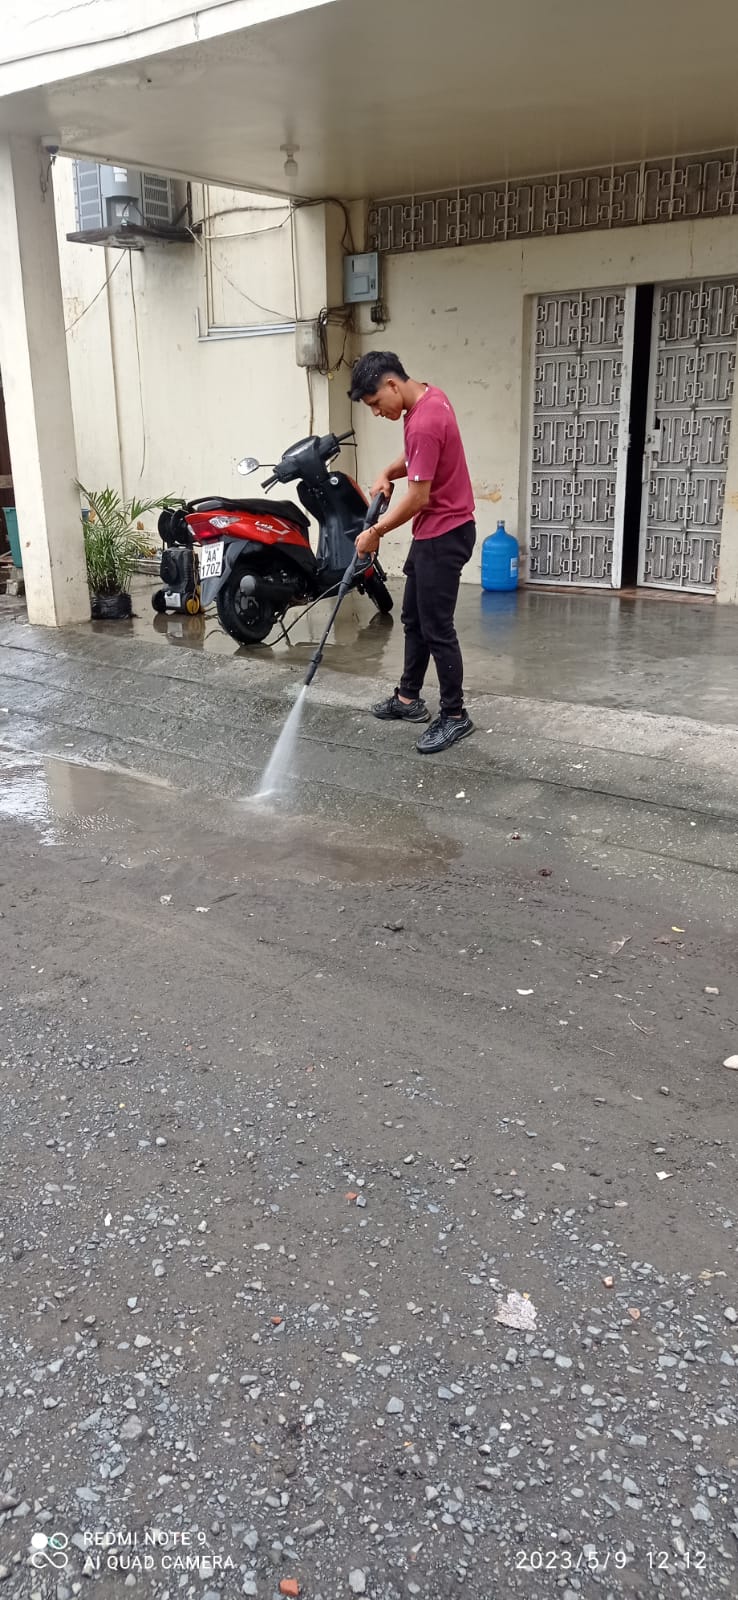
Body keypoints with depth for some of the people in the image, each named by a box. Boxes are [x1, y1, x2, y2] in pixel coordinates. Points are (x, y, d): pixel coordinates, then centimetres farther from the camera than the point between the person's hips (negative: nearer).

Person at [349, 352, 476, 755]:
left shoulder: (424, 423, -26)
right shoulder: (428, 396, 5)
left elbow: (417, 498, -24)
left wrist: (376, 532, -12)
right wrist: (388, 473, 2)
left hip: (444, 535, -10)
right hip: (433, 531, 10)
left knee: (436, 628, -4)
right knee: (413, 618, 17)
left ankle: (455, 716, 6)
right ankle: (409, 698, 29)